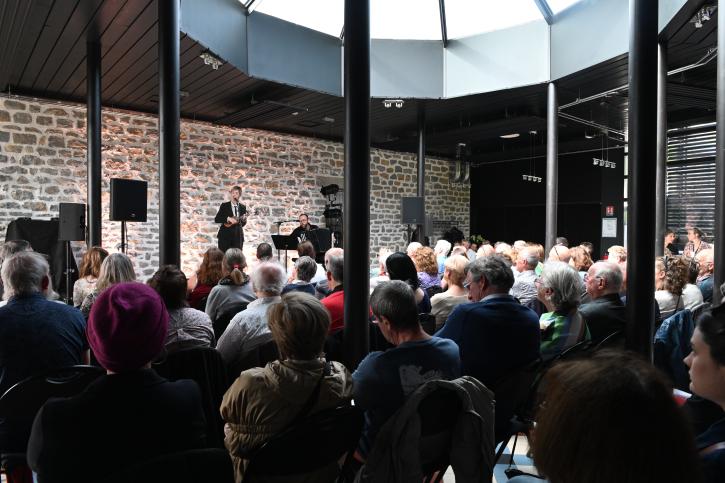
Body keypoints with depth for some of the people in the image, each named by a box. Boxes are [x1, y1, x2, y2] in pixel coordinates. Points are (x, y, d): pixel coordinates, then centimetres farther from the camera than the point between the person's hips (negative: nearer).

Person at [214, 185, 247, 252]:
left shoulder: (243, 207, 10)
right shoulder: (224, 205, 2)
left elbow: (242, 224, 13)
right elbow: (216, 219, -4)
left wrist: (244, 220, -10)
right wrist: (228, 218, -17)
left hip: (238, 236, 2)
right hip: (225, 236, -2)